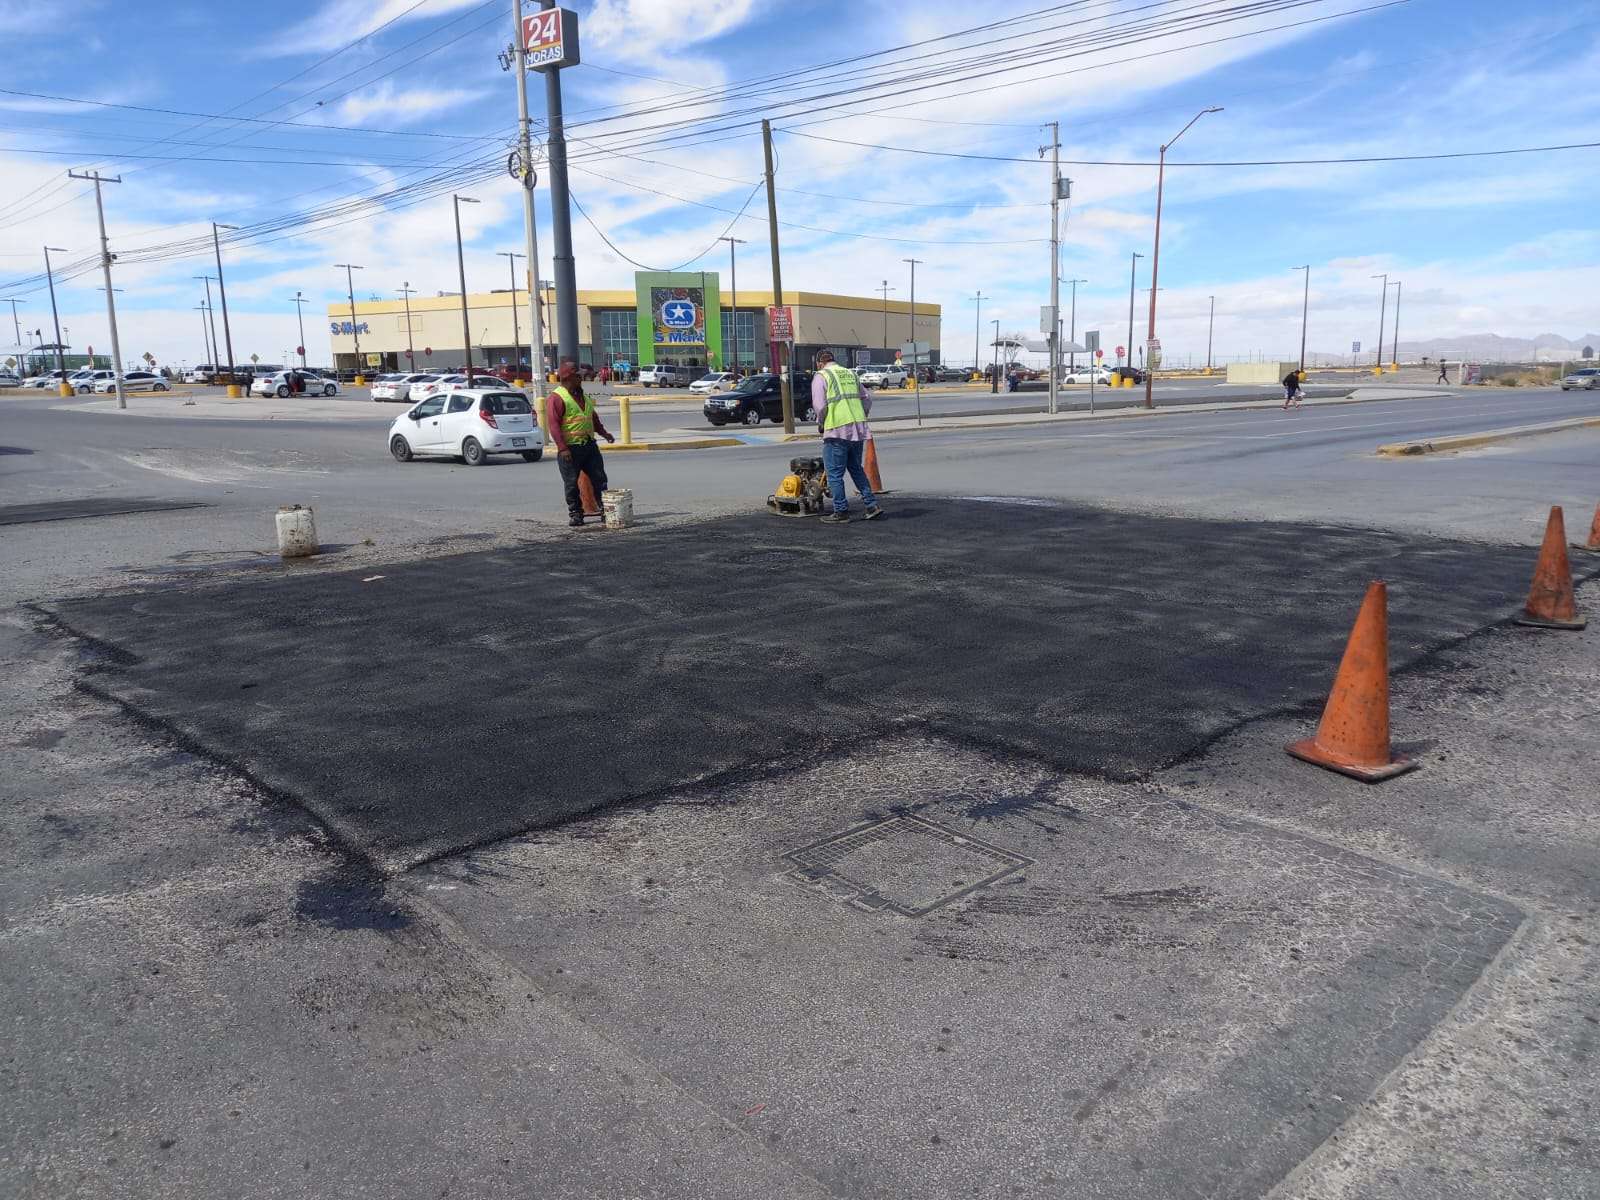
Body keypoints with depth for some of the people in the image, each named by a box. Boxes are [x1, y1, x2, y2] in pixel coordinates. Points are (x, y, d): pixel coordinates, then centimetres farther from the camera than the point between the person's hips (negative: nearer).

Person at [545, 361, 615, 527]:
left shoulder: (582, 395, 16)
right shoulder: (556, 398, -10)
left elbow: (593, 417, 29)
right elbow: (553, 424, -16)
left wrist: (603, 433, 24)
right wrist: (562, 448, -22)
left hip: (589, 445, 7)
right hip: (570, 449, -7)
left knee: (599, 479, 5)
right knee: (572, 484, 2)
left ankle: (605, 510, 11)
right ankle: (575, 514, 13)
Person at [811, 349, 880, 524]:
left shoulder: (821, 376, -1)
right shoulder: (850, 374, 17)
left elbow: (819, 406, -10)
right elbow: (867, 398, 18)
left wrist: (821, 423, 7)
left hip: (837, 431, -6)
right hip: (859, 430, 7)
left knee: (835, 474, 2)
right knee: (857, 469, 19)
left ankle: (841, 512, 4)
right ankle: (872, 505, 14)